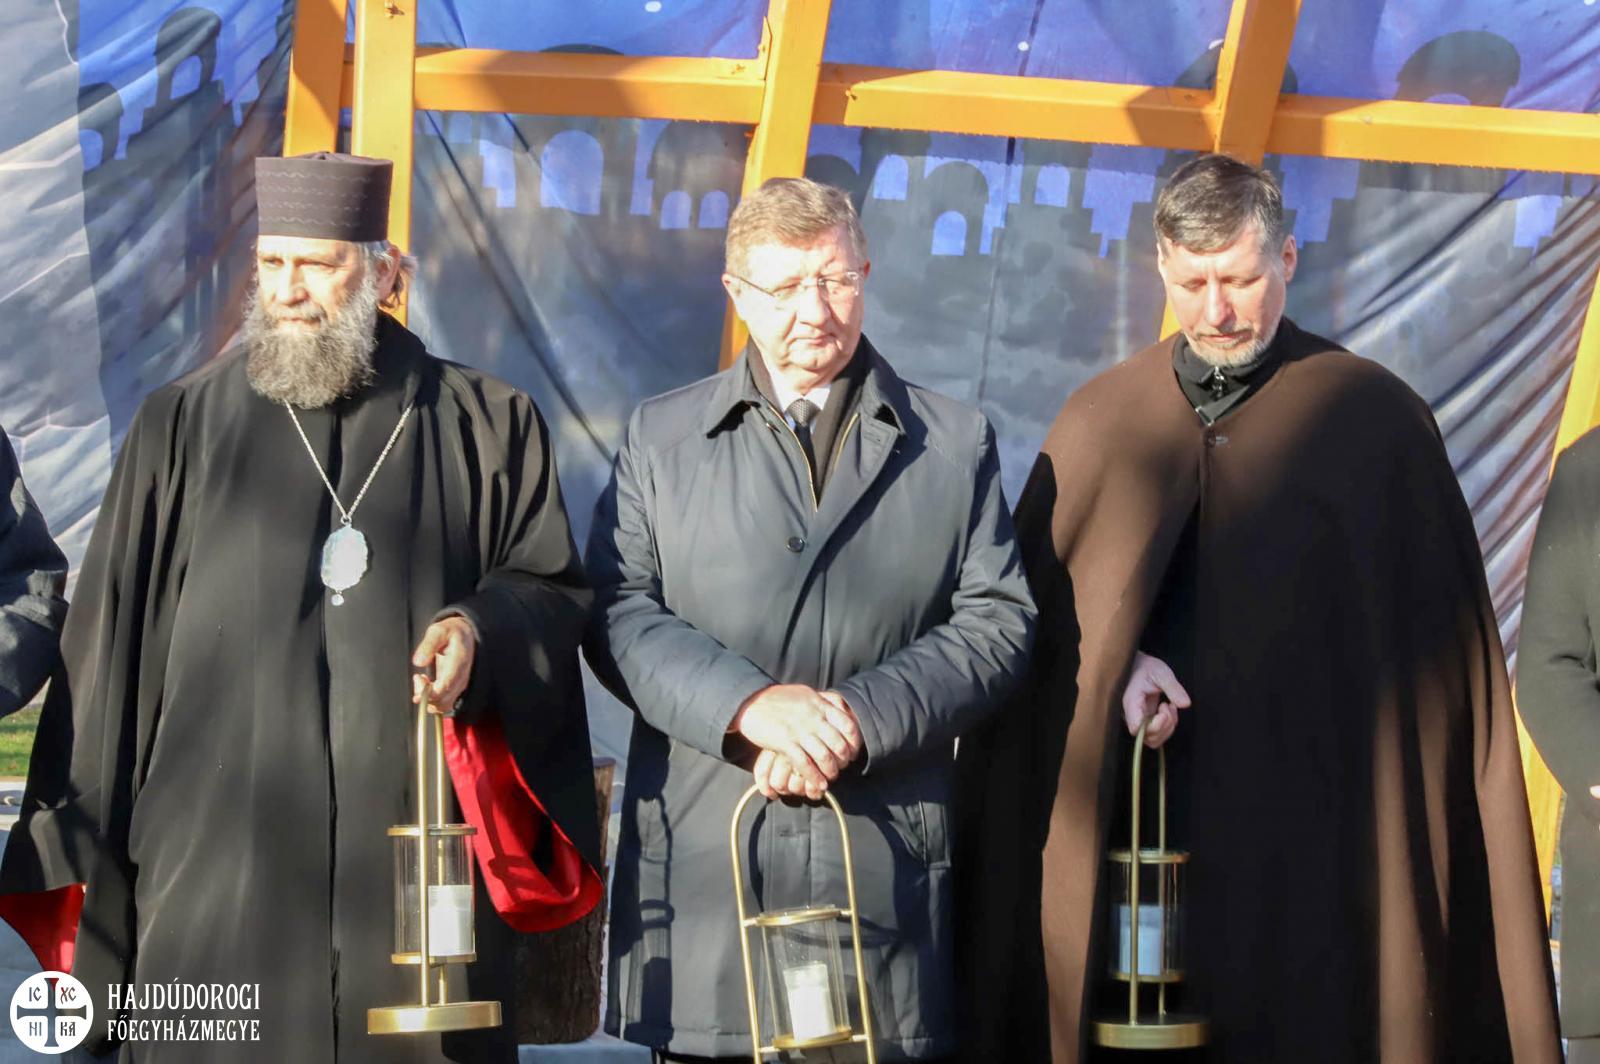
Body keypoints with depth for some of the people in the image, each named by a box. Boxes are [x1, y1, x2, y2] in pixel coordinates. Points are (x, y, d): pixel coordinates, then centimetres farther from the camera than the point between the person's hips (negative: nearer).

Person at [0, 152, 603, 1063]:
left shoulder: (487, 429, 8)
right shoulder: (180, 431, 9)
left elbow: (555, 589, 10)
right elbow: (112, 643, 9)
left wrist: (482, 631, -13)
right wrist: (74, 846, 5)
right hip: (217, 874, 0)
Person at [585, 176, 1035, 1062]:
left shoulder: (955, 445, 13)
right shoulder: (663, 438, 13)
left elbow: (997, 622, 4)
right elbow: (617, 611, 2)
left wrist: (858, 719, -11)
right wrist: (749, 704, -15)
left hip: (885, 868, 0)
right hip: (706, 860, 0)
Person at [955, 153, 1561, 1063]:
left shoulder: (1378, 422, 1)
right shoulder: (1100, 424, 11)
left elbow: (1445, 641, 1)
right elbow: (1031, 609, 11)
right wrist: (1113, 666, -9)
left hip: (1313, 844, -2)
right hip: (1123, 843, 3)